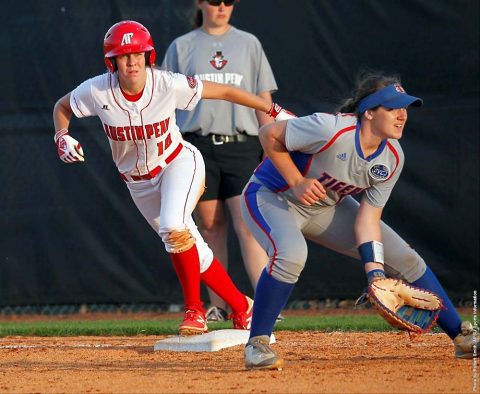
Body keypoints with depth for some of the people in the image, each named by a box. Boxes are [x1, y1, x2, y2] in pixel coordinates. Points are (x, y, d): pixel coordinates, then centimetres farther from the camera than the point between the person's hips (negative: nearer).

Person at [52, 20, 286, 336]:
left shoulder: (168, 85, -23)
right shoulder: (97, 91, -19)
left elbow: (225, 92, -16)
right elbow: (62, 107, 0)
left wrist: (274, 111, -16)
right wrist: (63, 137, -21)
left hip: (179, 163, -3)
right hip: (138, 183, 3)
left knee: (173, 229, -30)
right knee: (194, 252, 6)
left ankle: (194, 309, -14)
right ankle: (242, 308, 24)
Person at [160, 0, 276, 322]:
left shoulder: (249, 44, 12)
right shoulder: (181, 47, 10)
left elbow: (264, 101, 11)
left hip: (241, 146, 0)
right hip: (198, 146, 1)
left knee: (248, 226, -10)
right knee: (211, 226, 2)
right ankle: (218, 306, 8)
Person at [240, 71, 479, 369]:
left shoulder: (392, 158, -14)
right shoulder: (330, 129, -34)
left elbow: (368, 217, -11)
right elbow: (269, 134, -22)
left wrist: (376, 274, -20)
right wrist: (296, 182, -27)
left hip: (327, 207, 6)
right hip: (271, 196, -6)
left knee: (405, 259, 0)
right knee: (291, 254, -39)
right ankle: (257, 344, -22)